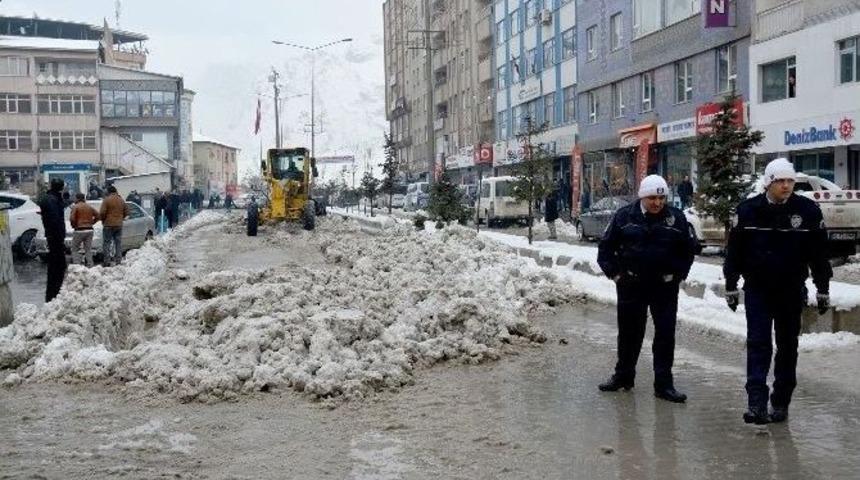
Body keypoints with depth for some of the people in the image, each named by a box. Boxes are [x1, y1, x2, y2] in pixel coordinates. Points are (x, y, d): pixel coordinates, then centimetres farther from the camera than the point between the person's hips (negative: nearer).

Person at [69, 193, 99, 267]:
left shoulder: (75, 207, -6)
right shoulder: (89, 207, 11)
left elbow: (72, 218, -15)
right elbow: (97, 216, 11)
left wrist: (74, 225, 2)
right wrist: (91, 223, 12)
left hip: (79, 230, -5)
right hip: (89, 230, 5)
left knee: (75, 249, 3)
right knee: (88, 250, 9)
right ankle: (90, 265, 6)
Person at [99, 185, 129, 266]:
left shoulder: (107, 200, -9)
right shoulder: (121, 200, 7)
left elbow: (102, 213, -13)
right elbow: (126, 212, 9)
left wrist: (103, 220, 5)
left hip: (108, 225, -5)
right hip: (119, 225, 5)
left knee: (106, 244, 0)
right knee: (118, 243, 10)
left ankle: (107, 262, -3)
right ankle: (118, 261, 11)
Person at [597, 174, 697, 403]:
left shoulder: (676, 218, 0)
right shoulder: (624, 216, -2)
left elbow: (688, 249, 10)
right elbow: (605, 247, 5)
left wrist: (676, 274, 2)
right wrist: (615, 272, -3)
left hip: (665, 287, 0)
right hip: (631, 286, 0)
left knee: (665, 335, 2)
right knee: (629, 333, 11)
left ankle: (664, 384, 9)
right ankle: (623, 376, 26)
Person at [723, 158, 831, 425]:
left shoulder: (808, 210, -4)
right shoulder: (748, 210, -4)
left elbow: (819, 253, 2)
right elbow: (735, 251, 2)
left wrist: (823, 289, 4)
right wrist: (731, 286, 3)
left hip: (792, 292, 1)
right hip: (757, 290, -1)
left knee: (788, 347, 9)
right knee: (758, 345, -6)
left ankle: (780, 403, 19)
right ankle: (756, 403, -8)